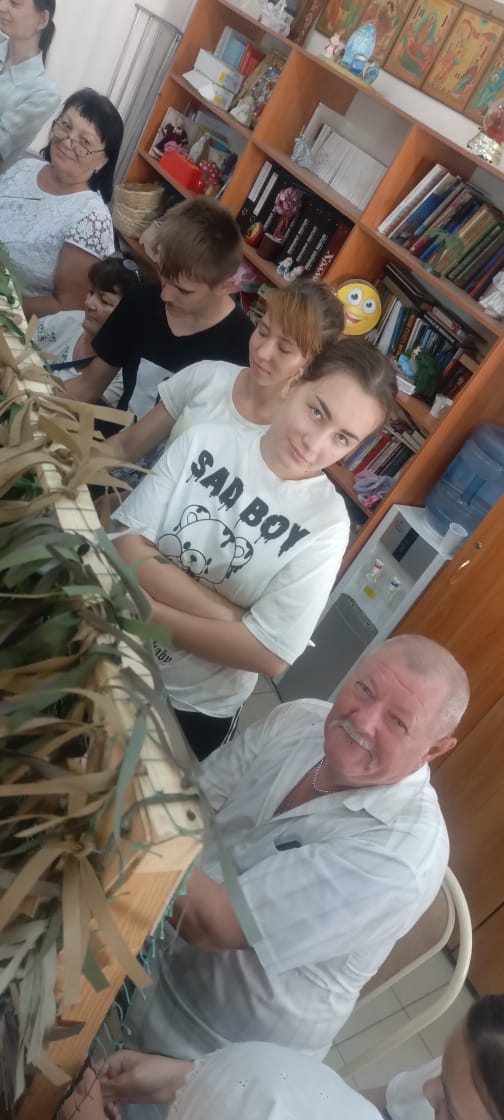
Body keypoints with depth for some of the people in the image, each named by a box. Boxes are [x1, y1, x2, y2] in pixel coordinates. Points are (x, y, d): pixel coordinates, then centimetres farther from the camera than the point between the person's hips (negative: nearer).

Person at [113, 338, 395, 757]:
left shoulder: (325, 527, -19)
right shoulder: (206, 440, -12)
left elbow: (269, 656, -20)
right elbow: (125, 546, -16)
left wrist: (148, 608, -19)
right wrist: (230, 618, -25)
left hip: (198, 709, -2)